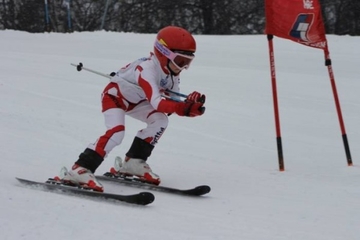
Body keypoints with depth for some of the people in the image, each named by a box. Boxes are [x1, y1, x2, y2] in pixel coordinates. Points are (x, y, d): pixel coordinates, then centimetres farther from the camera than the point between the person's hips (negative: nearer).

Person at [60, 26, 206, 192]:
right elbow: (156, 102, -46)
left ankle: (134, 161, 1)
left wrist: (190, 107, -31)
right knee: (116, 132, -29)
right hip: (114, 95, -8)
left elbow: (174, 102, -10)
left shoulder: (172, 73, -10)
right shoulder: (147, 69, -36)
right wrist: (184, 107, -57)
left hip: (134, 101, 8)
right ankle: (80, 169, -29)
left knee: (160, 121, -12)